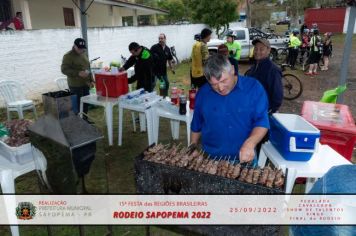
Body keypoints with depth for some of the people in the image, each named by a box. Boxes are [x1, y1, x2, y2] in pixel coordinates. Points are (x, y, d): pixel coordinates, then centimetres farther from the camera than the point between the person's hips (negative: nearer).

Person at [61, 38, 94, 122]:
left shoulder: (84, 54, 14)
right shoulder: (68, 56, -9)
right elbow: (64, 69, -15)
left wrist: (91, 80, 16)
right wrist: (78, 73, -26)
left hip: (85, 84, 7)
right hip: (76, 85, -7)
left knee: (85, 103, 12)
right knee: (77, 104, -5)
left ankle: (85, 119, 25)